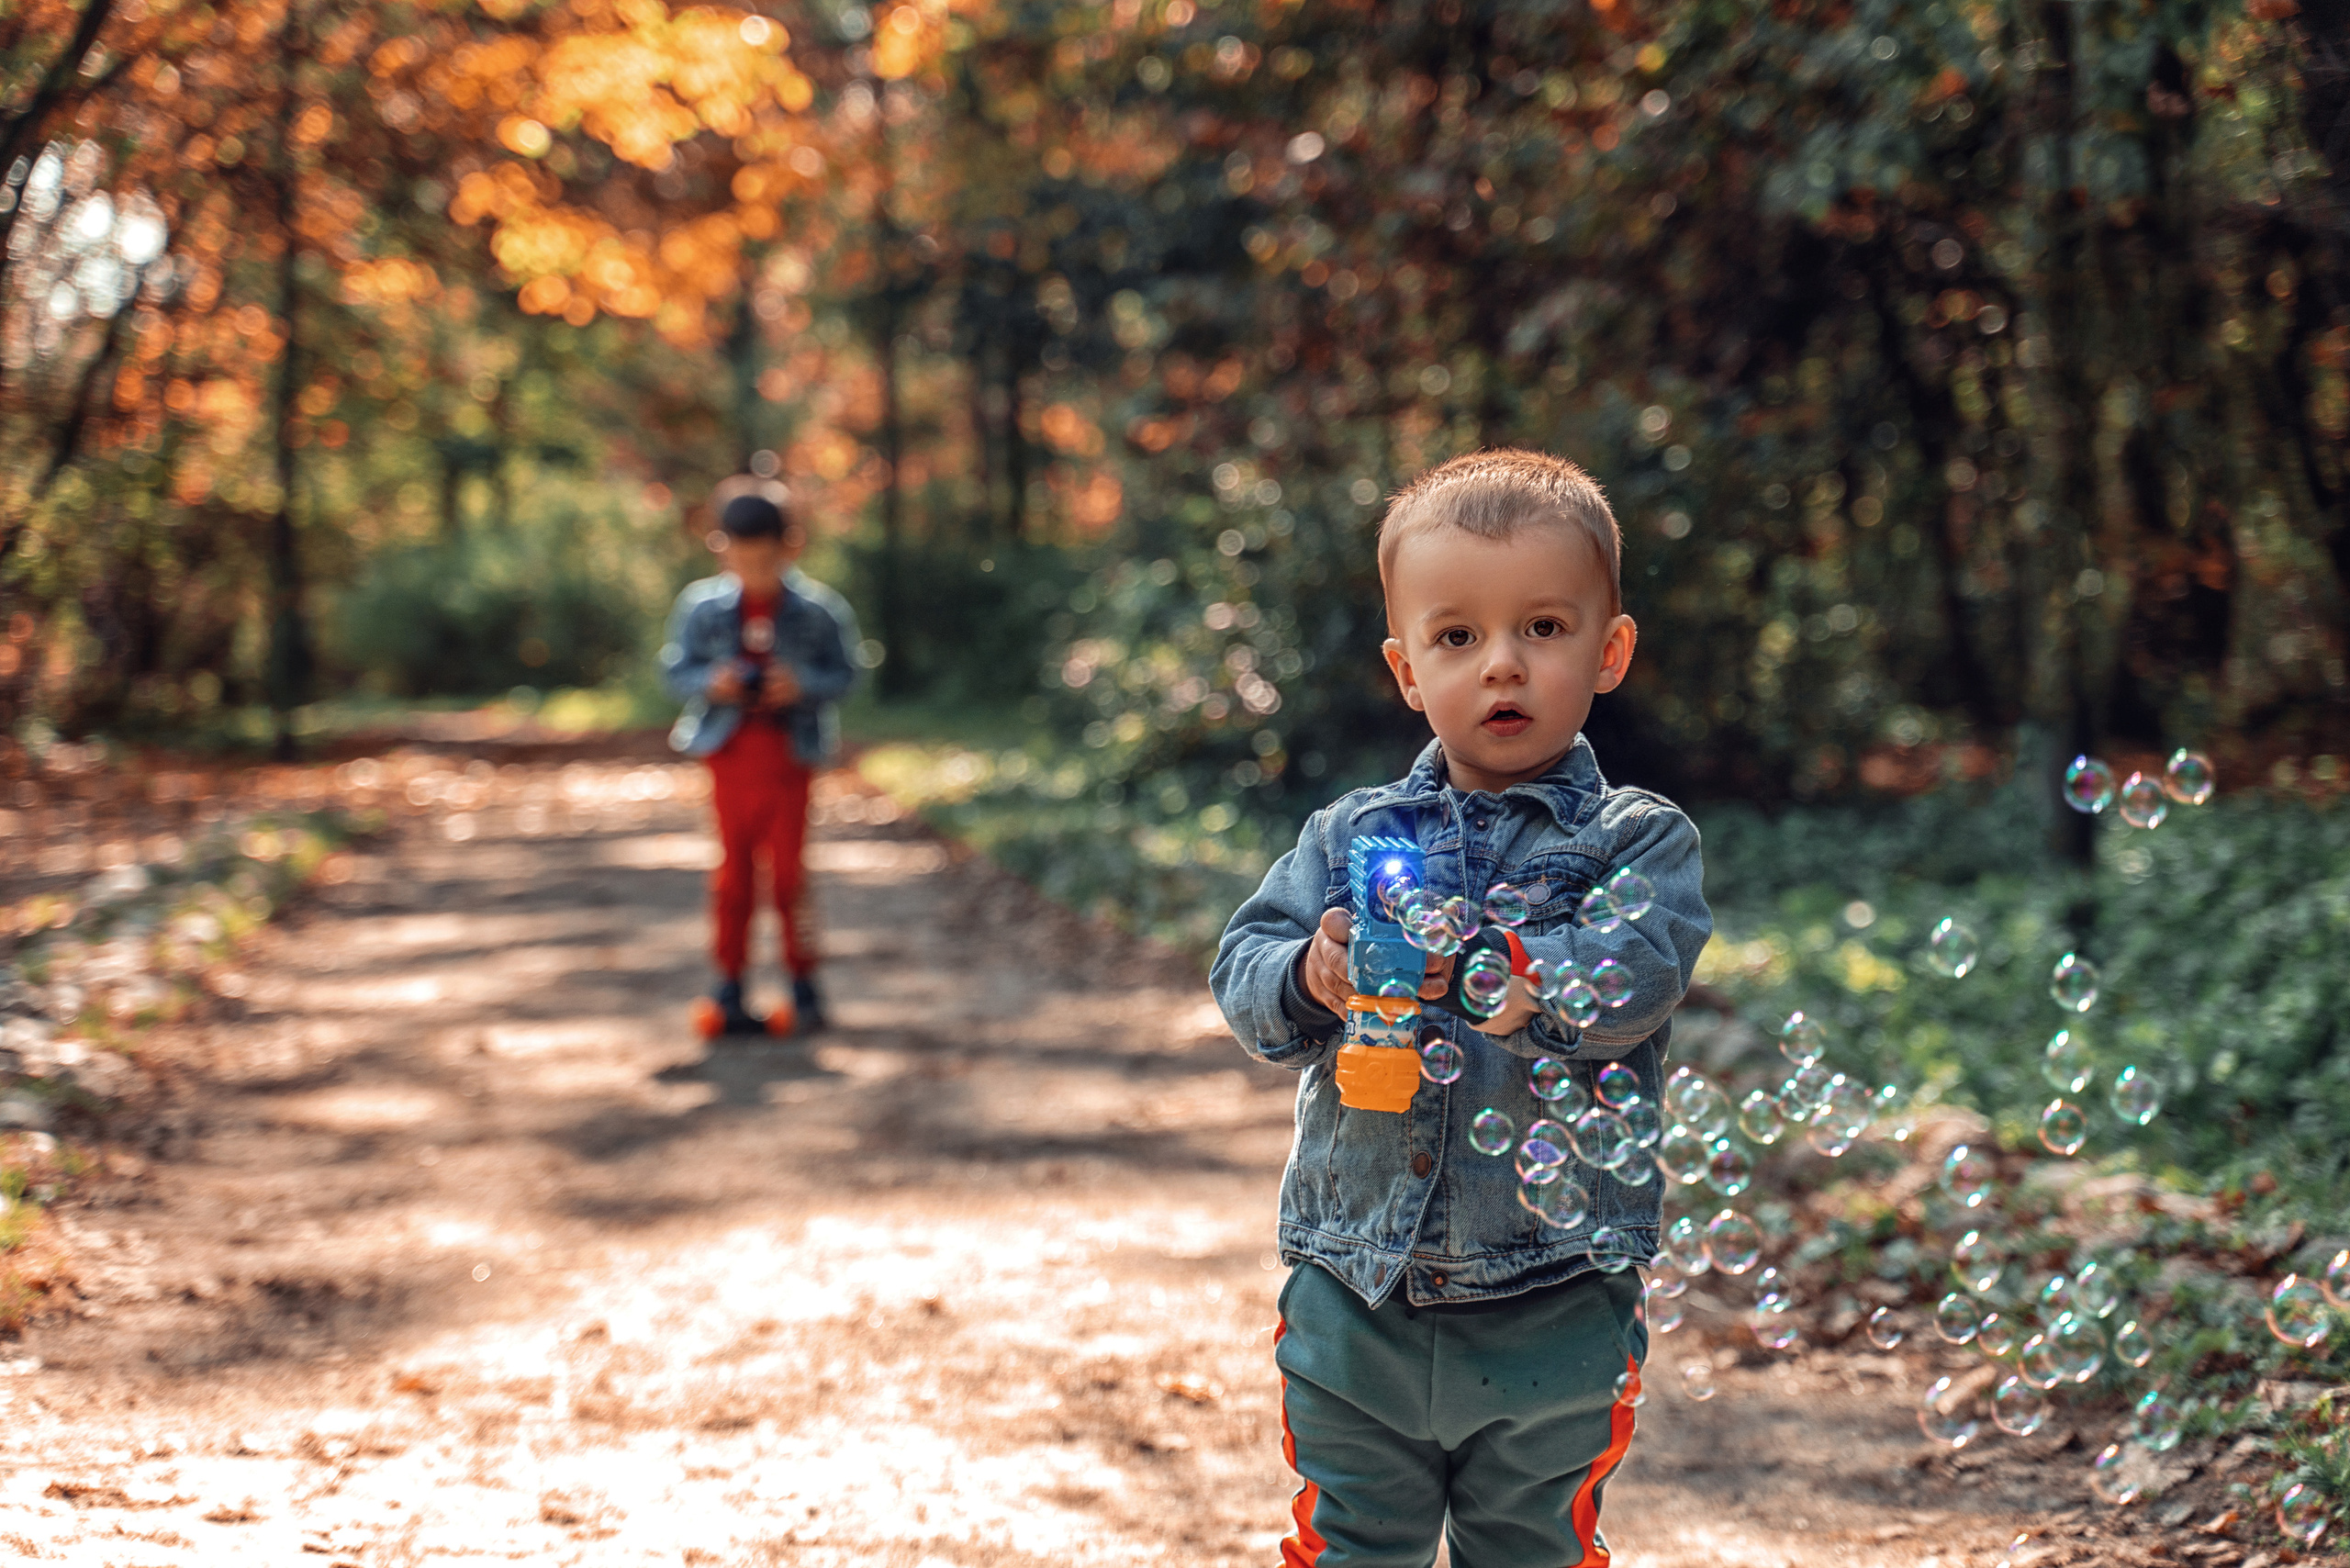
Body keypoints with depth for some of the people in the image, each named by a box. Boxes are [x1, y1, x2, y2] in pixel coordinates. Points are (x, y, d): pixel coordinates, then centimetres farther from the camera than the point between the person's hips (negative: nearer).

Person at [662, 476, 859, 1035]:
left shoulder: (818, 608, -6)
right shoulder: (702, 605, -2)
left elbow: (843, 673, -2)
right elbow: (677, 670, 3)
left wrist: (803, 686, -20)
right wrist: (711, 684, -17)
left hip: (789, 748, -2)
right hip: (730, 749, 2)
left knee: (787, 868, 0)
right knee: (734, 868, 5)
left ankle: (804, 986, 11)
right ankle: (729, 987, 12)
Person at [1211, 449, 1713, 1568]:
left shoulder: (1639, 839, -3)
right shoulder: (1349, 836, 5)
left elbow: (1636, 973, -19)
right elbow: (1242, 968, 0)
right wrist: (1310, 979, -23)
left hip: (1551, 1316, -2)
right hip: (1354, 1306, 2)